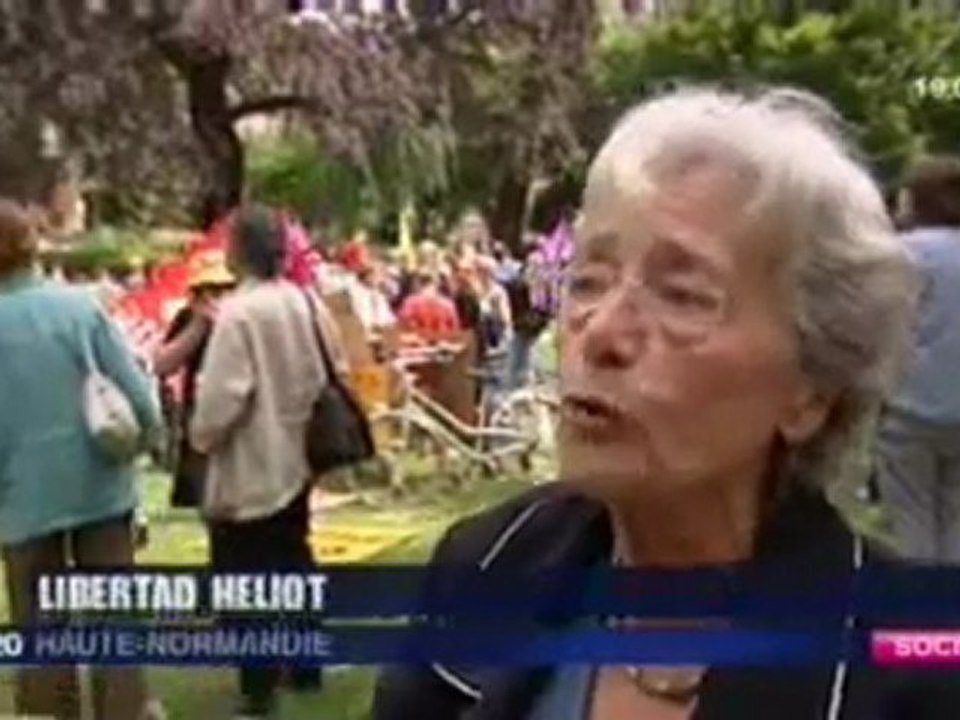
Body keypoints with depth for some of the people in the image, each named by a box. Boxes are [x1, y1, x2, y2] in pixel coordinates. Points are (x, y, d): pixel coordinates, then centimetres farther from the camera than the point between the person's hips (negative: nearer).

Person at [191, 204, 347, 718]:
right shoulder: (306, 302, 1)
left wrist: (201, 436, -4)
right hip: (294, 456, 8)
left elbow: (222, 395, -22)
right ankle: (307, 666, 29)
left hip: (249, 466, -8)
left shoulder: (238, 313, -21)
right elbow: (335, 373, 10)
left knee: (245, 576, 2)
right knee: (293, 561, 19)